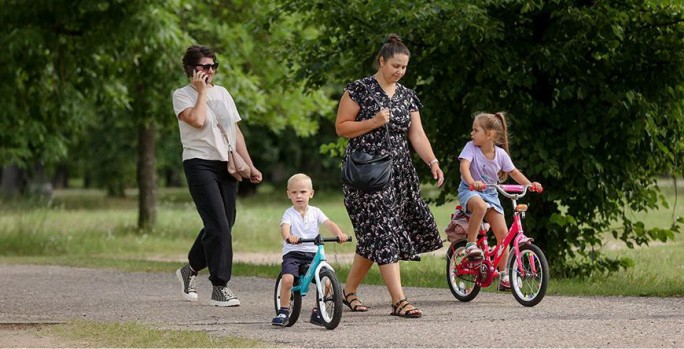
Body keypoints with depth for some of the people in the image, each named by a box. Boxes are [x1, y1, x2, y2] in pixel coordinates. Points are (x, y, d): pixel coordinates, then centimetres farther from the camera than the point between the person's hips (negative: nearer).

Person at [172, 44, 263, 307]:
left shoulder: (222, 93, 16)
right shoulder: (182, 95, -2)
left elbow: (236, 132, 18)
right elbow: (197, 121, -21)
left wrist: (250, 166, 14)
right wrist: (202, 91, -9)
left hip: (226, 166, 7)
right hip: (200, 164, -6)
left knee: (223, 224, 8)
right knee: (219, 225, -15)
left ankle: (190, 270, 29)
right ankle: (220, 287, -10)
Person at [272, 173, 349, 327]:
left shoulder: (315, 212, 8)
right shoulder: (289, 214, -1)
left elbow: (329, 224, -6)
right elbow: (285, 227, -20)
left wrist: (339, 234, -27)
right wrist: (288, 237, -44)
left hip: (313, 253, 3)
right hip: (292, 253, -3)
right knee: (287, 279, -27)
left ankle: (317, 313, 6)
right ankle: (283, 312, -9)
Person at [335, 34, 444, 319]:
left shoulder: (407, 96, 13)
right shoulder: (359, 90, -5)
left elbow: (417, 135, 7)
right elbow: (341, 127, -6)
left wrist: (432, 161, -8)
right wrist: (373, 122, -18)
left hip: (399, 174, 6)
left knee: (373, 237, 9)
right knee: (382, 233, -13)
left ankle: (349, 290, 25)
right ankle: (399, 301, -18)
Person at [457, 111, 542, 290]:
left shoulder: (500, 154, -3)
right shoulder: (471, 147, -12)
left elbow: (514, 172, 7)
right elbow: (464, 166, -27)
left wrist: (530, 184, -8)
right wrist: (471, 181, -47)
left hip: (490, 193, 3)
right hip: (470, 190, -3)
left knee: (502, 232, -7)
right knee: (480, 205, -41)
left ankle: (503, 275, 3)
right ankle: (470, 244, -24)